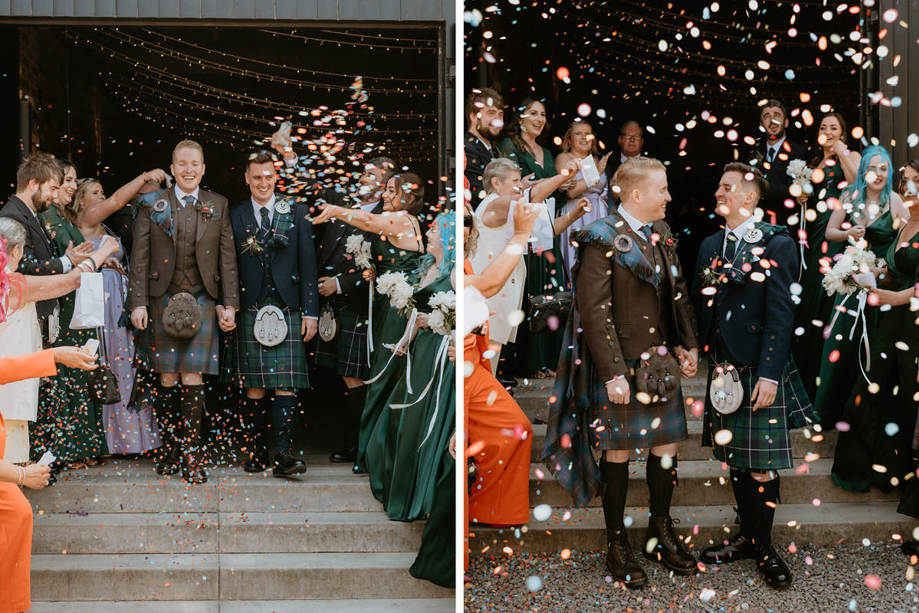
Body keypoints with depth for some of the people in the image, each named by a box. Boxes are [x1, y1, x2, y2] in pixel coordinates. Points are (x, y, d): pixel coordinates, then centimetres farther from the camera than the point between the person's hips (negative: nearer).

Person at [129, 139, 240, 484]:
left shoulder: (218, 206, 8)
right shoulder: (152, 205, 6)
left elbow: (227, 258, 7)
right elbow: (140, 257, 3)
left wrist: (229, 305, 1)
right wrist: (138, 303, -4)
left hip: (202, 299, 0)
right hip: (163, 298, 0)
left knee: (192, 377, -7)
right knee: (167, 379, 2)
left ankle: (191, 452, 0)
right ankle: (170, 448, 15)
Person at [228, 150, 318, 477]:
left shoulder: (297, 213, 8)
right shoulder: (234, 216, 8)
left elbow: (308, 264, 5)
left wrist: (310, 311, 0)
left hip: (287, 311, 0)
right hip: (250, 312, 0)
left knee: (286, 384, -6)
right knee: (253, 386, 2)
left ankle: (283, 454, -8)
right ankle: (257, 451, 8)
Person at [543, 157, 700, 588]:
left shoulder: (661, 235, 10)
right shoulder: (602, 239, -13)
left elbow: (678, 294, 16)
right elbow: (595, 312, -16)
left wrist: (688, 345, 5)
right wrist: (613, 372, -19)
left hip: (660, 361, 7)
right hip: (621, 364, -7)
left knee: (667, 444, 11)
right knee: (619, 452, 3)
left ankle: (660, 534, 28)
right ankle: (617, 547, 16)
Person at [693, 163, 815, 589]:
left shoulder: (777, 245, -8)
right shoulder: (710, 246, 11)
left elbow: (781, 315, -12)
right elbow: (702, 308, 11)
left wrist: (769, 374, -18)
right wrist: (701, 358, 3)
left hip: (760, 369, -6)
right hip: (722, 368, 6)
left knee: (762, 463, 0)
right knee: (735, 458, 13)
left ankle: (763, 548, 13)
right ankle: (746, 535, 26)